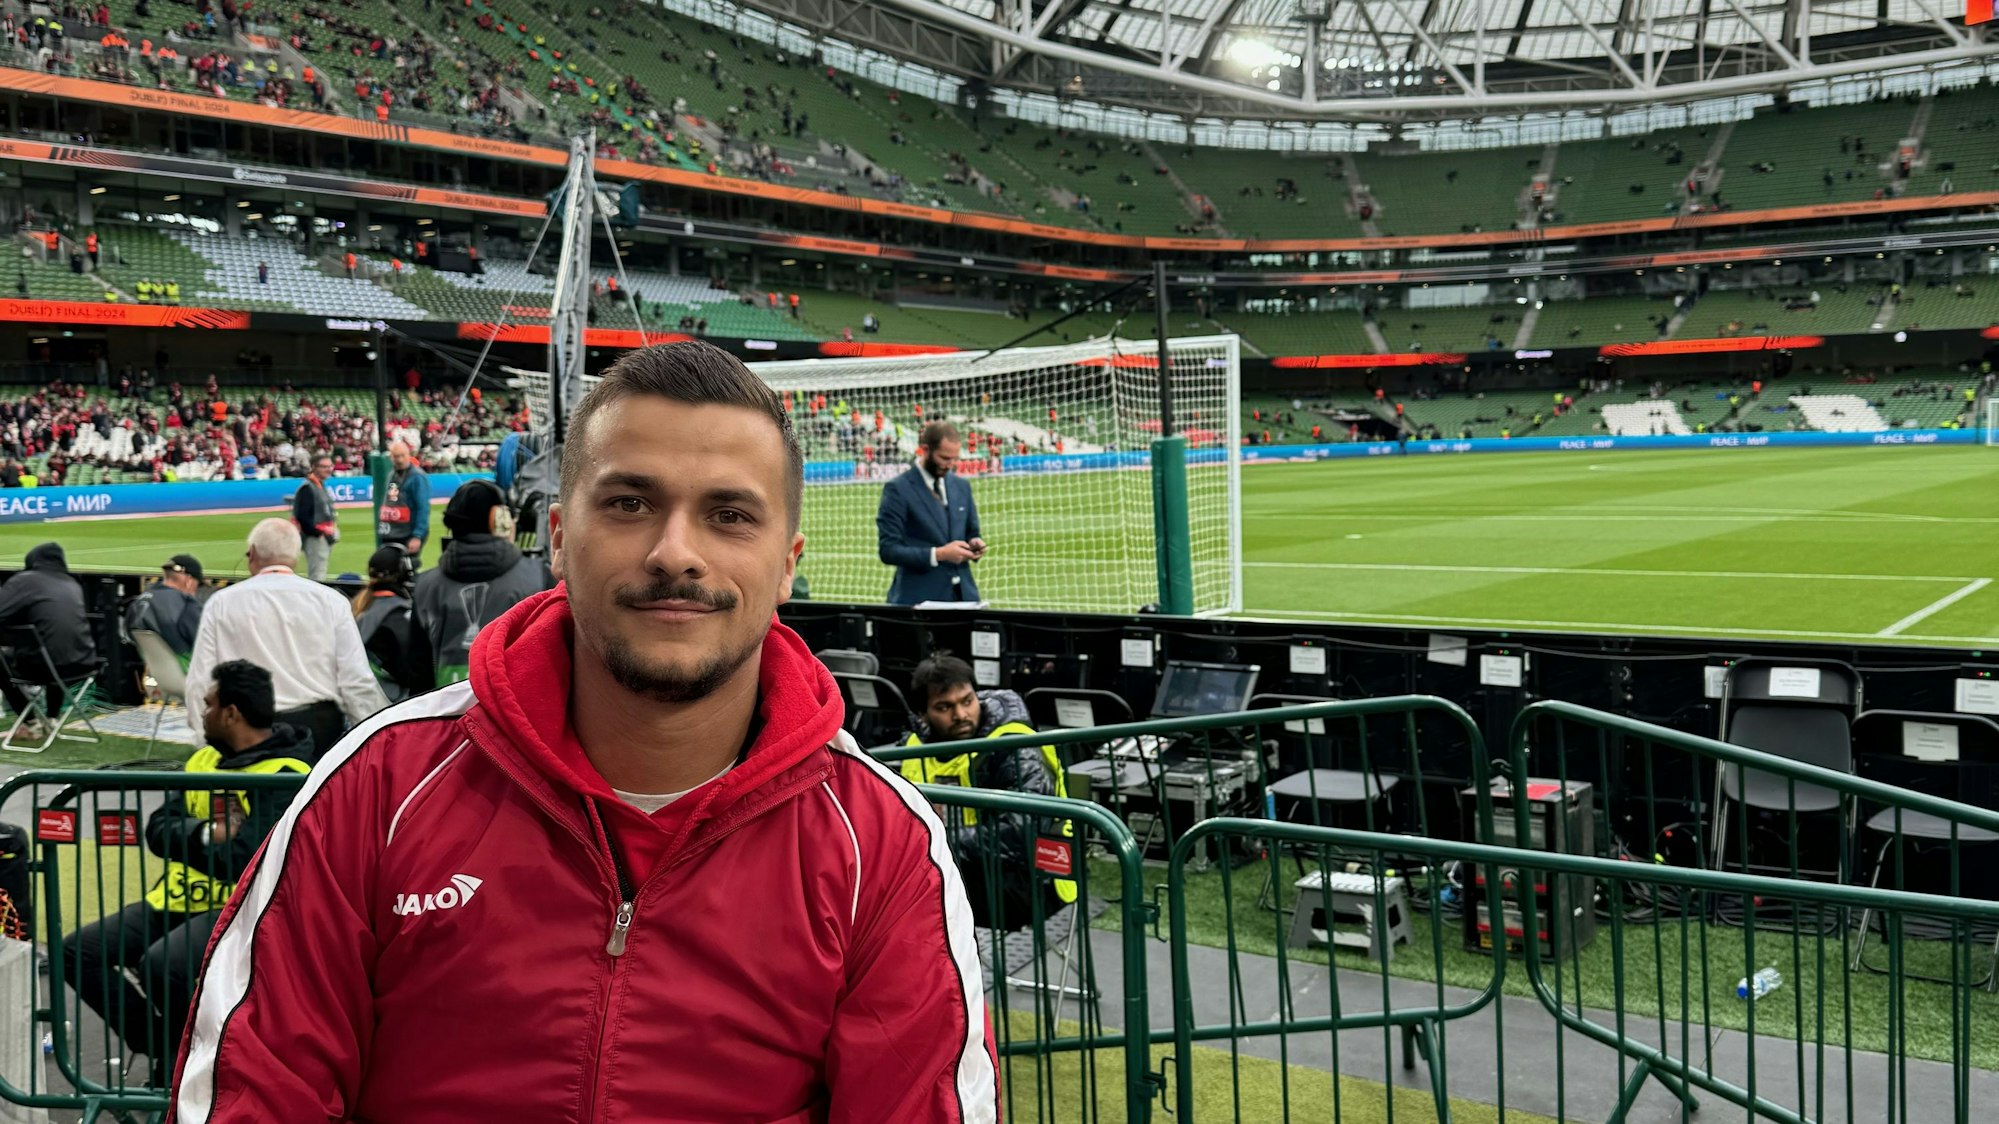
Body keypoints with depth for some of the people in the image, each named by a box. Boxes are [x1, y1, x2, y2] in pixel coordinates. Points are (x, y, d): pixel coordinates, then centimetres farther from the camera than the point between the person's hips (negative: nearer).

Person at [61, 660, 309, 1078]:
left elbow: (243, 860, -22)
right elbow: (158, 829, 7)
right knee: (79, 950, -4)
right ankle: (163, 1051, 0)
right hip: (179, 900, 9)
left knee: (162, 966, -32)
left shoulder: (285, 776, -14)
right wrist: (207, 834, -12)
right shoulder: (205, 759, 14)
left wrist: (187, 839, -6)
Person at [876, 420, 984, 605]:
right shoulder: (898, 489, -6)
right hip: (919, 598, -5)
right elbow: (888, 550, -11)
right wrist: (938, 554, -19)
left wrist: (974, 543, -1)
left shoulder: (961, 487, 12)